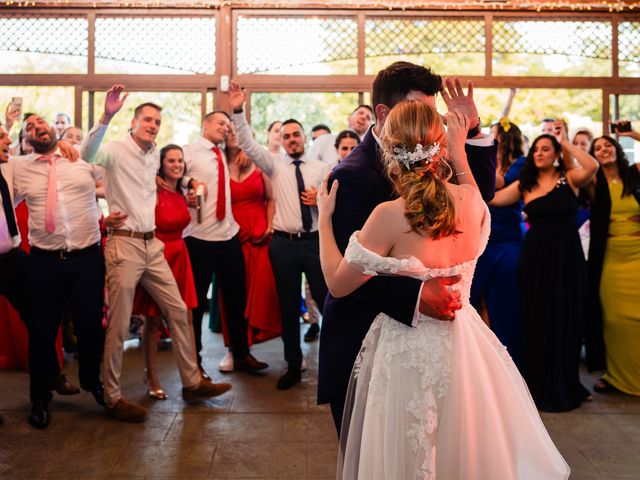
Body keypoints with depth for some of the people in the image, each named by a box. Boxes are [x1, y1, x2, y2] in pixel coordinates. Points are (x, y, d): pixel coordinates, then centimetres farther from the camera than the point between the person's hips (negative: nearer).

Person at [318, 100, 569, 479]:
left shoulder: (390, 216, -24)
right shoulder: (471, 199, -9)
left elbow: (338, 285, -13)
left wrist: (325, 218, -5)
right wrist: (460, 151, 17)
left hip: (410, 351, -5)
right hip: (464, 342, 5)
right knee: (471, 447, 27)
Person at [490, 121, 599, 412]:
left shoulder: (570, 178, 0)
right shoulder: (525, 185, 7)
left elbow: (592, 166, -20)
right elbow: (492, 198, -3)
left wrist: (566, 142, -12)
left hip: (566, 257, -2)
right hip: (535, 258, 2)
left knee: (564, 319, 7)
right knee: (536, 320, 9)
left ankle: (562, 387, 25)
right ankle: (539, 385, 24)